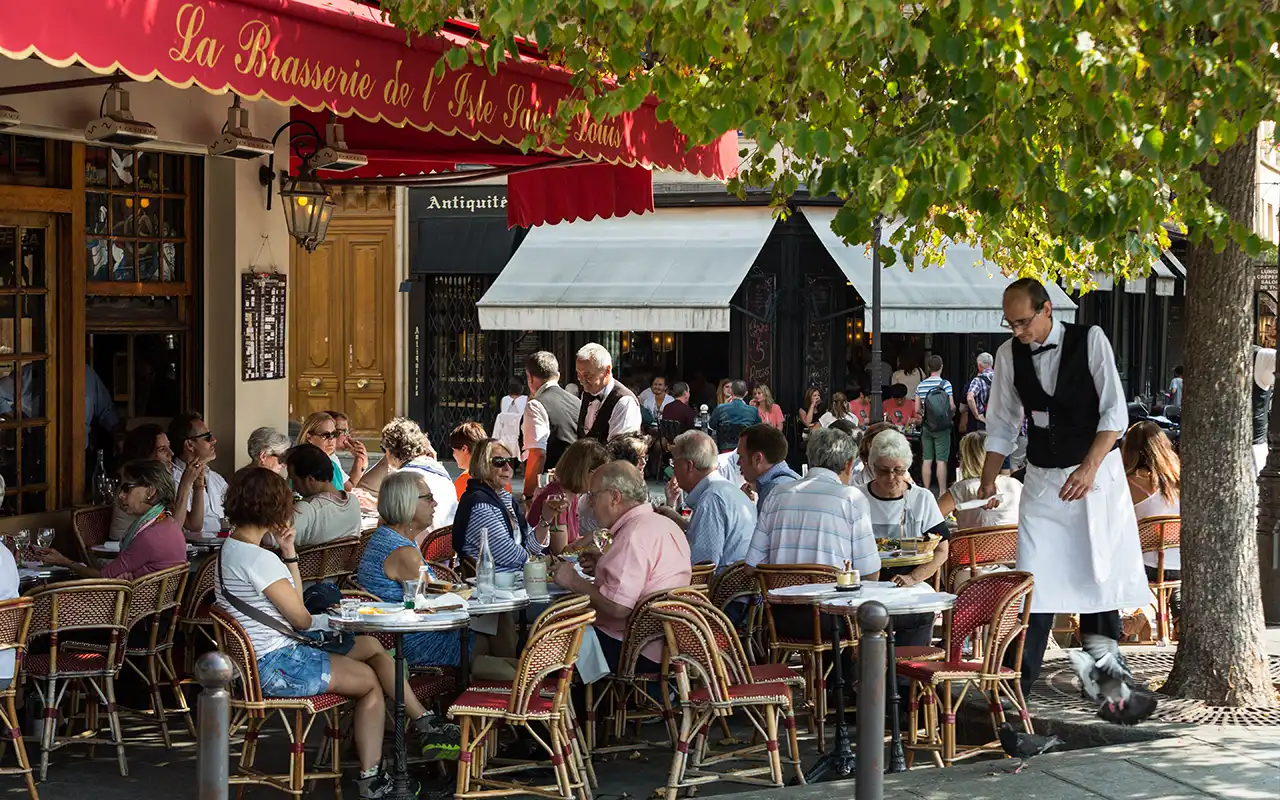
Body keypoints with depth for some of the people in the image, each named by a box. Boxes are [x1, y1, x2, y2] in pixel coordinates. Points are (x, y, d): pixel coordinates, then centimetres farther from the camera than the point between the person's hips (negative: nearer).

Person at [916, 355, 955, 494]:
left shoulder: (921, 385, 3)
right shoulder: (945, 384, -9)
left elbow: (918, 409, 6)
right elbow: (952, 406, -11)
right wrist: (951, 414, 10)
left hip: (926, 427, 4)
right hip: (942, 428, -4)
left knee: (926, 460, 7)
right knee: (941, 461, -3)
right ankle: (942, 492, -4)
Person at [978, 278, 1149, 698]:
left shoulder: (1090, 340, -9)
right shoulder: (1009, 354, 1)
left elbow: (1115, 412, -12)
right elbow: (1001, 427, 9)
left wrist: (1088, 469, -21)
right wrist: (987, 483, 1)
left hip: (1095, 473, -2)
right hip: (1042, 478, 2)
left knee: (1100, 575, 4)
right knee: (1034, 579, -5)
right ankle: (1020, 680, -2)